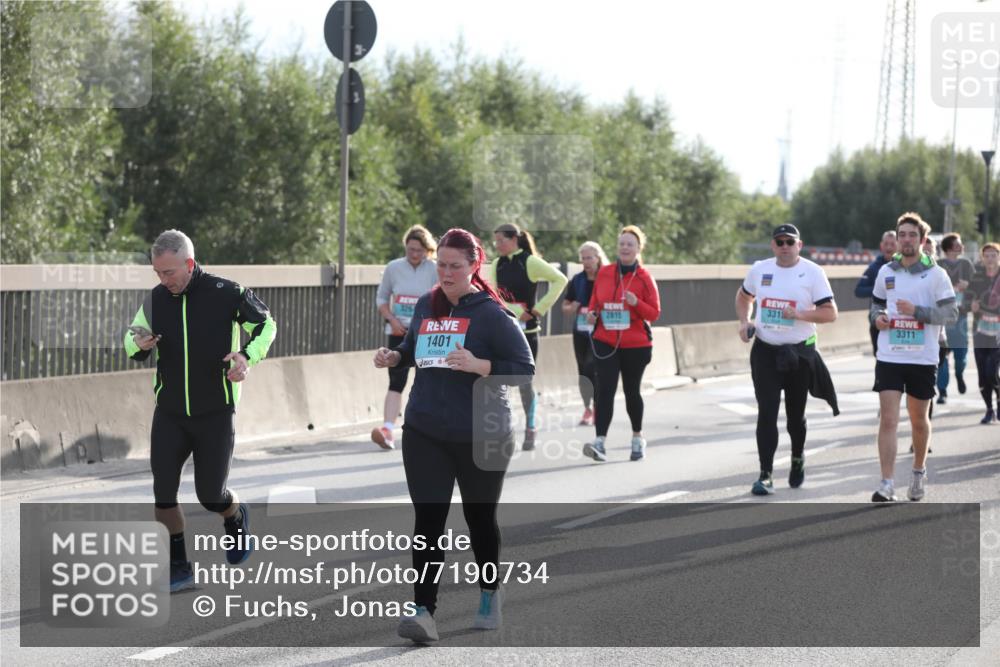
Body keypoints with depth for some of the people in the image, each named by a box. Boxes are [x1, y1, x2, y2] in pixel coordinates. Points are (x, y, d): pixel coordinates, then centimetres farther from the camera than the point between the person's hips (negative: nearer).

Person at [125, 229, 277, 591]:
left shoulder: (225, 293, -12)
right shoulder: (156, 299, -2)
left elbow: (265, 323, 3)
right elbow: (133, 336, 13)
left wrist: (248, 356, -15)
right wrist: (139, 343, -12)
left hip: (215, 413, -3)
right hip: (169, 413, 3)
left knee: (211, 496, 1)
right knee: (163, 491, -7)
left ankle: (236, 517, 38)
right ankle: (178, 568, 7)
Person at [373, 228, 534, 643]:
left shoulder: (491, 313, -10)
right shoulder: (425, 307, 7)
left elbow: (525, 368, -13)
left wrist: (479, 366, -27)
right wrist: (394, 358, 3)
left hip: (480, 436, -3)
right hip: (424, 433, 4)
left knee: (480, 517, 13)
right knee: (427, 520, -8)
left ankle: (489, 593, 37)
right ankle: (424, 610, -13)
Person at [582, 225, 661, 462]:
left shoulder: (644, 278, -4)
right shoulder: (604, 273, 4)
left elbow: (654, 313, -4)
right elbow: (595, 300, 17)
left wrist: (636, 303, -21)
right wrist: (592, 312, -4)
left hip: (635, 345, -1)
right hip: (605, 342, 1)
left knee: (631, 391, 11)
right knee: (604, 389, -13)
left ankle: (638, 438, 31)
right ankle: (600, 442, -20)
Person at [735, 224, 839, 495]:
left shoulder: (812, 272, -6)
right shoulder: (759, 269, 4)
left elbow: (830, 312, -10)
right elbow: (743, 296, 22)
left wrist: (800, 314, -25)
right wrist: (744, 322, 4)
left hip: (799, 352, -1)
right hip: (765, 351, 1)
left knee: (795, 414, 12)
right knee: (767, 413, -9)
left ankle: (797, 458, 40)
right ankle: (766, 475, -8)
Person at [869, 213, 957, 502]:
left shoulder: (936, 274, -4)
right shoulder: (886, 272, 7)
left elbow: (951, 313, -8)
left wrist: (917, 311, -21)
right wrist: (877, 316, -1)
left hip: (923, 358, -1)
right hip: (889, 357, 1)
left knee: (919, 420, 12)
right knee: (888, 419, -10)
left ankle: (919, 471, 36)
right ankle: (886, 485, -13)